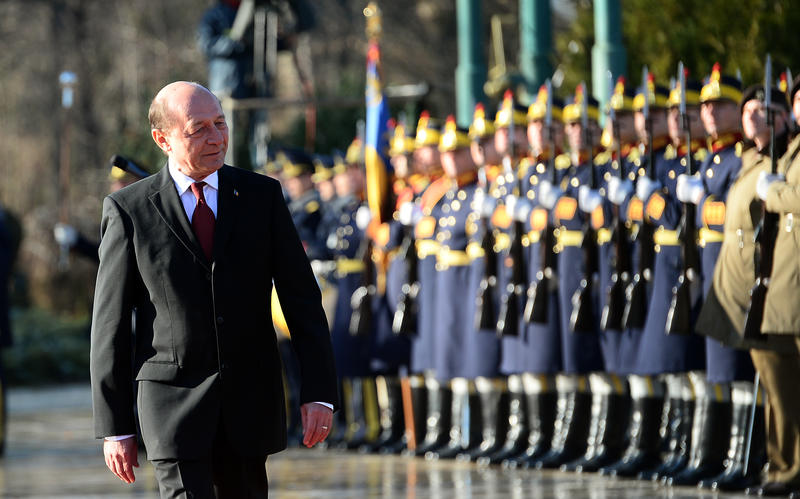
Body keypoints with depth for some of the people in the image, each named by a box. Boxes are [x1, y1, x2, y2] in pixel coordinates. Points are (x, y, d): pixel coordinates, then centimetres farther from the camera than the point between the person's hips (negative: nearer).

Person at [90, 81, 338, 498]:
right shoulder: (129, 210, -3)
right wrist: (114, 428, -2)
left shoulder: (262, 196, 3)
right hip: (173, 399, -3)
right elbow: (110, 324, 0)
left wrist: (319, 393, -6)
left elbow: (302, 299, 3)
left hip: (250, 401, 3)